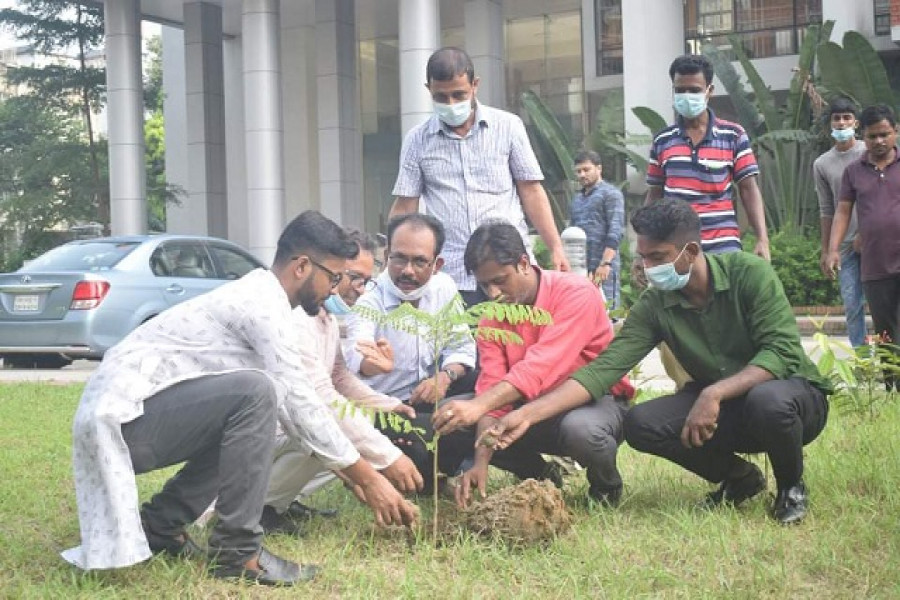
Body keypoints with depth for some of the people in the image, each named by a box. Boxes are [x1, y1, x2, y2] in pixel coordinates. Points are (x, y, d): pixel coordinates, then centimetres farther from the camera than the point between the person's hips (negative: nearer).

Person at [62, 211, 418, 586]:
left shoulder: (255, 299, 16)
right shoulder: (262, 303, -13)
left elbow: (288, 404, 20)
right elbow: (299, 403, -16)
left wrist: (350, 469, 18)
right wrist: (367, 477, -9)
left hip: (121, 417, 10)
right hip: (122, 418, -10)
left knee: (246, 426, 20)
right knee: (255, 393, -24)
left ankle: (160, 525, 18)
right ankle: (238, 551, -16)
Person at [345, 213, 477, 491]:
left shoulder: (444, 288, 0)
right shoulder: (368, 301, -18)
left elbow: (462, 348, 5)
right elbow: (355, 357, -38)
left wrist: (446, 375, -18)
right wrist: (370, 363, -63)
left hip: (433, 397, 5)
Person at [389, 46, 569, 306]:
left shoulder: (508, 126, 6)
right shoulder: (417, 140, 7)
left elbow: (531, 192, 7)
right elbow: (404, 208, 7)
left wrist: (556, 248, -1)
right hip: (449, 280, 0)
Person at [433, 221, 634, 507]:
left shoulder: (576, 293, -22)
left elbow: (540, 367, -36)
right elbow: (492, 388, -11)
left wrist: (478, 405, -48)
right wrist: (481, 462, -25)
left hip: (595, 401, -5)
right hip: (536, 409, 6)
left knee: (581, 428, -42)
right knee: (448, 417, -10)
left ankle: (607, 488, -5)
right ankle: (539, 475, 6)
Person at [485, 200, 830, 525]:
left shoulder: (748, 273, -18)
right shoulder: (654, 305, -8)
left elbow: (781, 351, -25)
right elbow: (605, 367, -15)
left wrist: (715, 393, -36)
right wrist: (528, 413, -25)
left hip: (795, 393, -4)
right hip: (717, 406, 4)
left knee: (767, 400, -39)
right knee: (640, 424, -20)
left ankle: (791, 487, -5)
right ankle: (737, 477, 6)